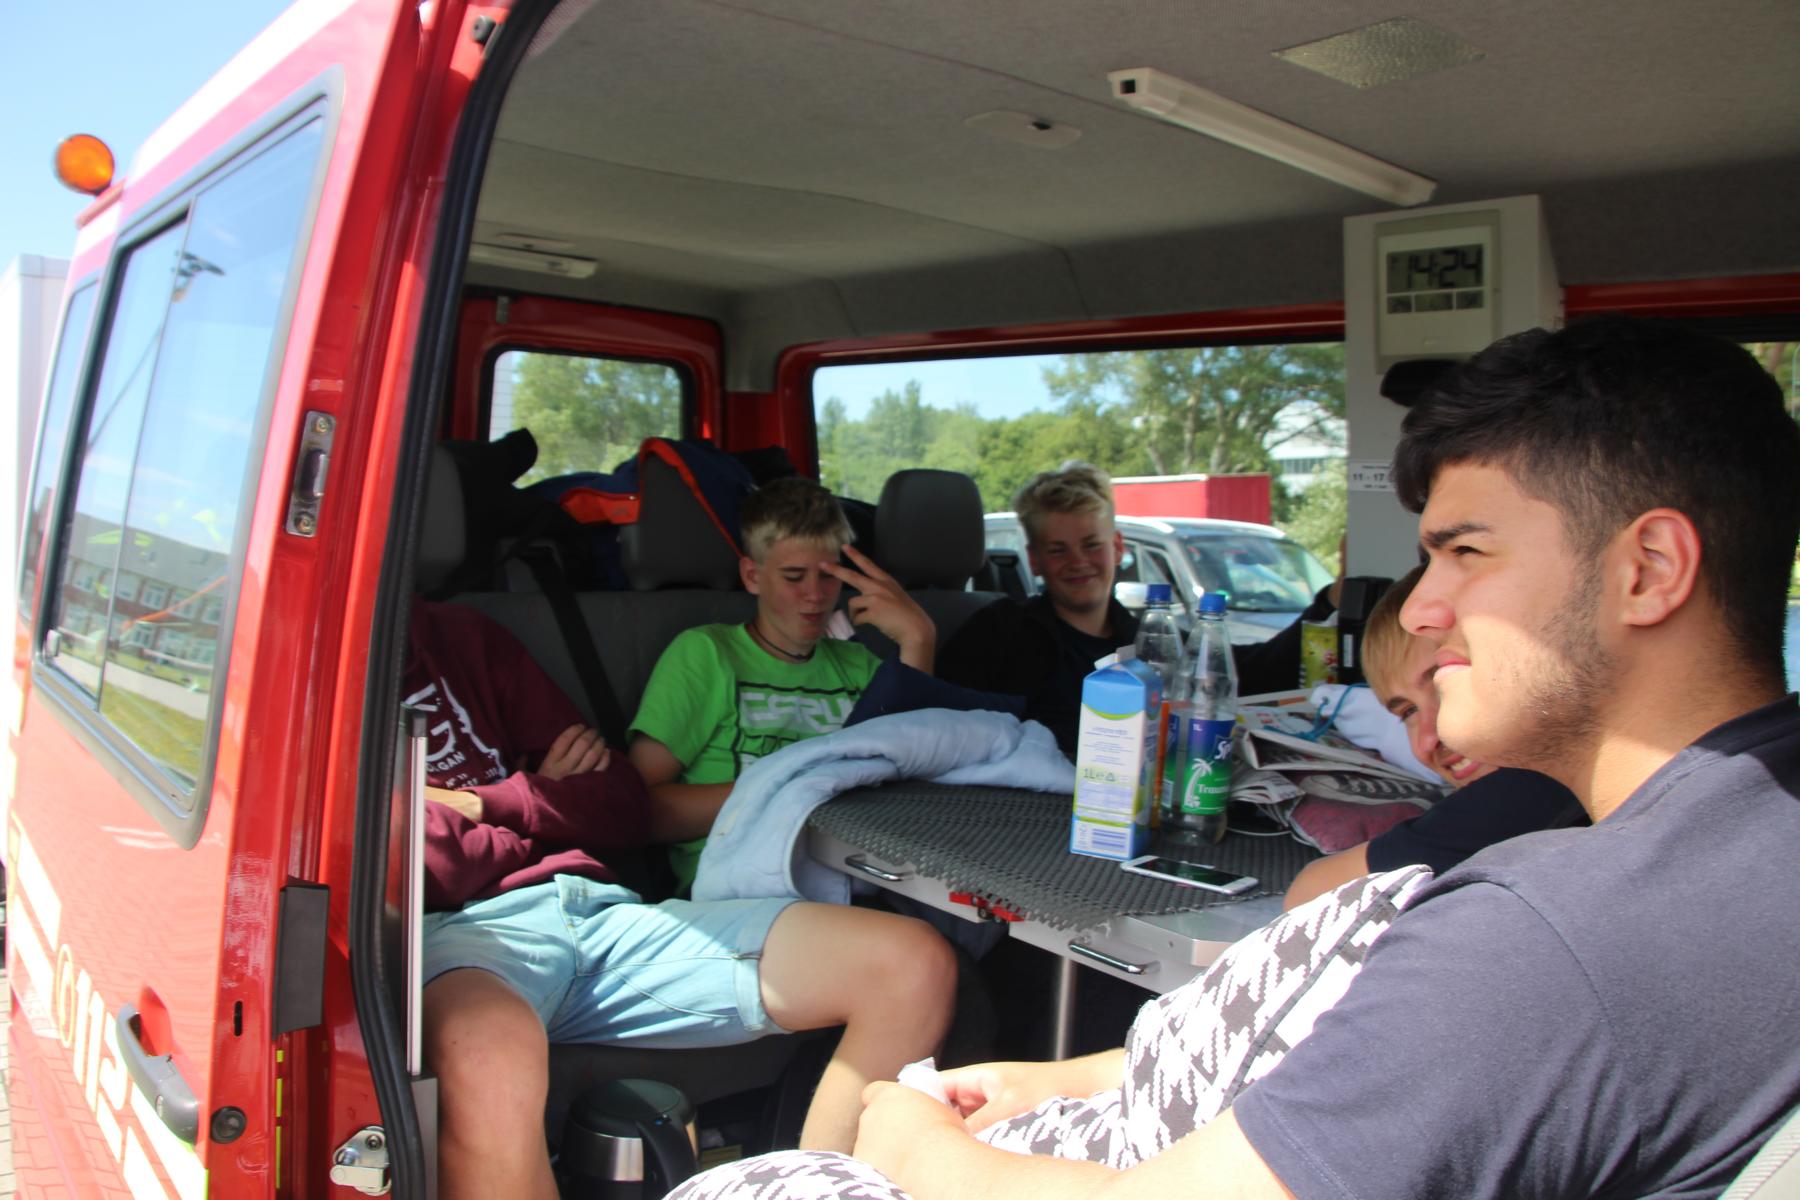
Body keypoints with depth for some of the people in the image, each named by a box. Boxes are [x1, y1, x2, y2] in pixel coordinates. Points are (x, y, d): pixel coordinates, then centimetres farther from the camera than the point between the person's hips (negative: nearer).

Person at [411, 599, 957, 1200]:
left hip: (595, 911, 6)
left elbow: (627, 805, 21)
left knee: (913, 965, -11)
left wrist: (486, 803, 3)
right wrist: (539, 806, 3)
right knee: (491, 1050, -45)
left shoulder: (461, 637, 23)